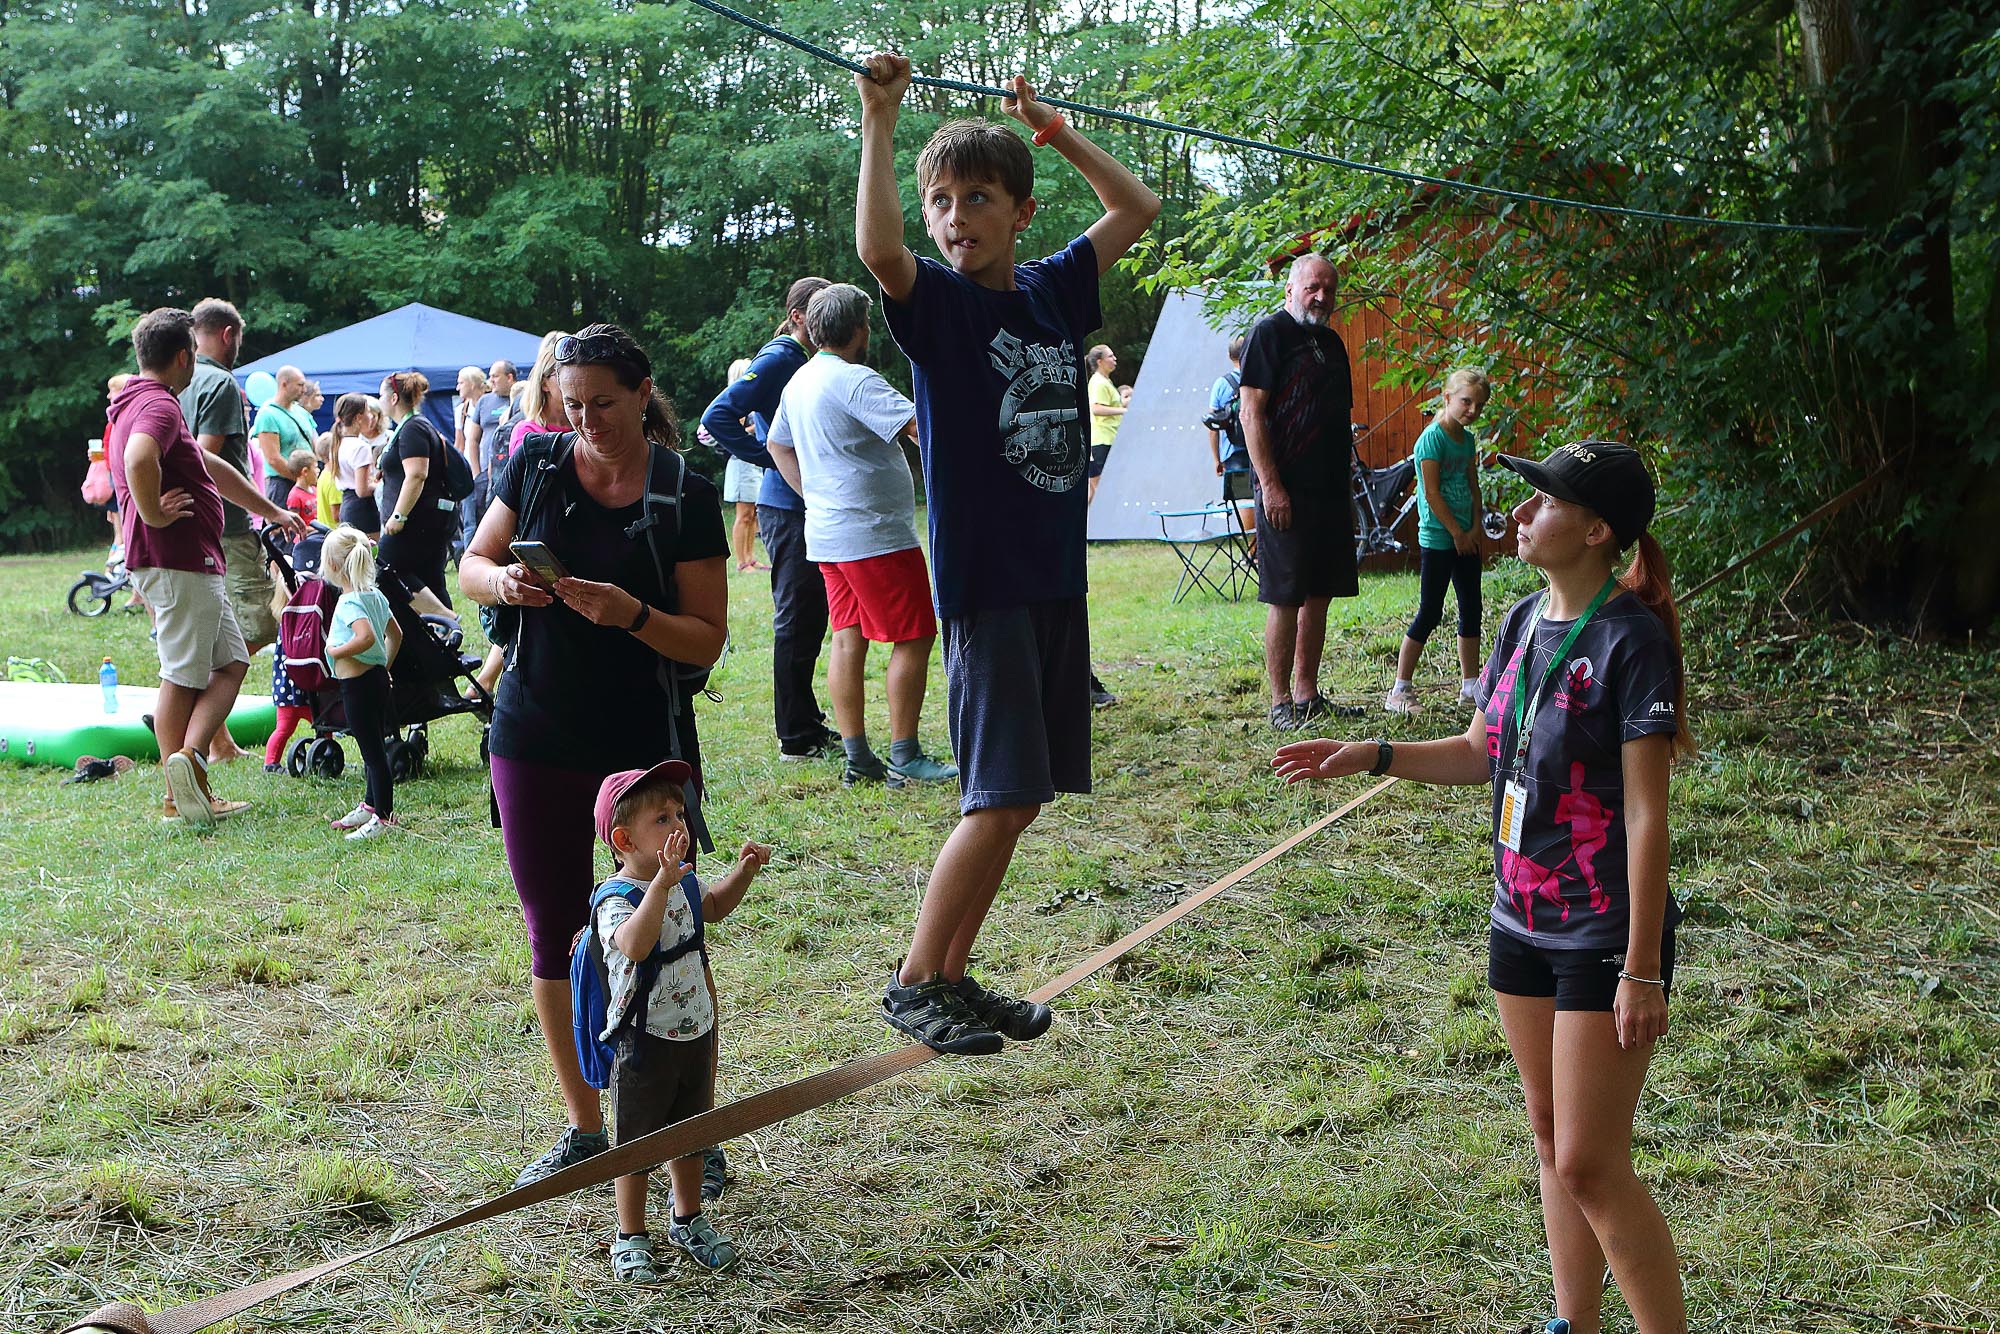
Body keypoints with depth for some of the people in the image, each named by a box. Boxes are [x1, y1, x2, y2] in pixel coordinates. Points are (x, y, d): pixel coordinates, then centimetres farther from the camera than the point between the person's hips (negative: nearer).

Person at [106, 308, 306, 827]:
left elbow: (213, 468, 30)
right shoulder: (158, 405, -13)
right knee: (183, 676, -7)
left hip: (193, 564, 10)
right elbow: (139, 458, -37)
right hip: (180, 561, -10)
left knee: (231, 662, 12)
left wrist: (272, 511, 37)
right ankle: (179, 796, -7)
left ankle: (189, 760, 6)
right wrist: (155, 514, -22)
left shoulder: (139, 403, 22)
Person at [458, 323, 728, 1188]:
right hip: (535, 740, 3)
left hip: (647, 745, -3)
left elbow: (708, 639, -7)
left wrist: (632, 614, -24)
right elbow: (470, 567, 10)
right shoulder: (537, 467, 2)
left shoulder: (686, 495, -6)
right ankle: (584, 1130, 23)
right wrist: (505, 582, -13)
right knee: (554, 936, 10)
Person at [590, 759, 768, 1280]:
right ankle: (631, 1237, 24)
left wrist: (742, 871, 7)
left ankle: (688, 1219, 40)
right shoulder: (616, 898, -24)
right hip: (643, 1045, -7)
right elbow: (634, 944, -46)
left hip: (696, 1035, 7)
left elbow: (712, 906, 24)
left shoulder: (684, 882, 1)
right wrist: (661, 883, -54)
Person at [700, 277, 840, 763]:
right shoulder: (778, 360, -12)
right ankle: (796, 737, 3)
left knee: (809, 618, 14)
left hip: (813, 508, 9)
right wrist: (772, 458, -18)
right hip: (787, 508, -9)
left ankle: (807, 723, 24)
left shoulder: (813, 362, 14)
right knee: (796, 619, -3)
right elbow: (717, 417, -20)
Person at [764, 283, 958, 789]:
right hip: (874, 534, -9)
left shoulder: (799, 381, 13)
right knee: (914, 638, -3)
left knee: (849, 639, 9)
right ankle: (905, 757, -2)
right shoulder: (854, 381, -16)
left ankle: (856, 757, 10)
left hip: (826, 533, 9)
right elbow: (922, 425, -25)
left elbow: (777, 445, 25)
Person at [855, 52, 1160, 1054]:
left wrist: (1056, 132, 15)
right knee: (1000, 800, -9)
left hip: (1057, 578, 6)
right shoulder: (937, 300, -7)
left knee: (1020, 799, 9)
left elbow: (1137, 210, 22)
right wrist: (879, 122, -28)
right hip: (982, 583, -6)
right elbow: (877, 248, -30)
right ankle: (913, 982, 5)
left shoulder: (1052, 290, 9)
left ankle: (955, 975, 20)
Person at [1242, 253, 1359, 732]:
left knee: (1319, 594, 10)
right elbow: (1252, 413, -12)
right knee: (1285, 598, -5)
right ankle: (1281, 703, 0)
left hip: (1329, 490, 8)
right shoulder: (1270, 333, -6)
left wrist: (1345, 492, 20)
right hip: (1285, 491, -8)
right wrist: (1270, 485, -18)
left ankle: (1308, 695, 17)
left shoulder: (1331, 343, 18)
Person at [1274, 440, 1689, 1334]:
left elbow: (1646, 813, -19)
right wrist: (1372, 756, 5)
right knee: (1552, 1143, 16)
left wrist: (1643, 969, -19)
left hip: (1606, 939, -8)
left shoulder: (1629, 638, -18)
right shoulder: (1524, 622, 5)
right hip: (1522, 925, 8)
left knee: (1590, 1167, -5)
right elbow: (1481, 755, 18)